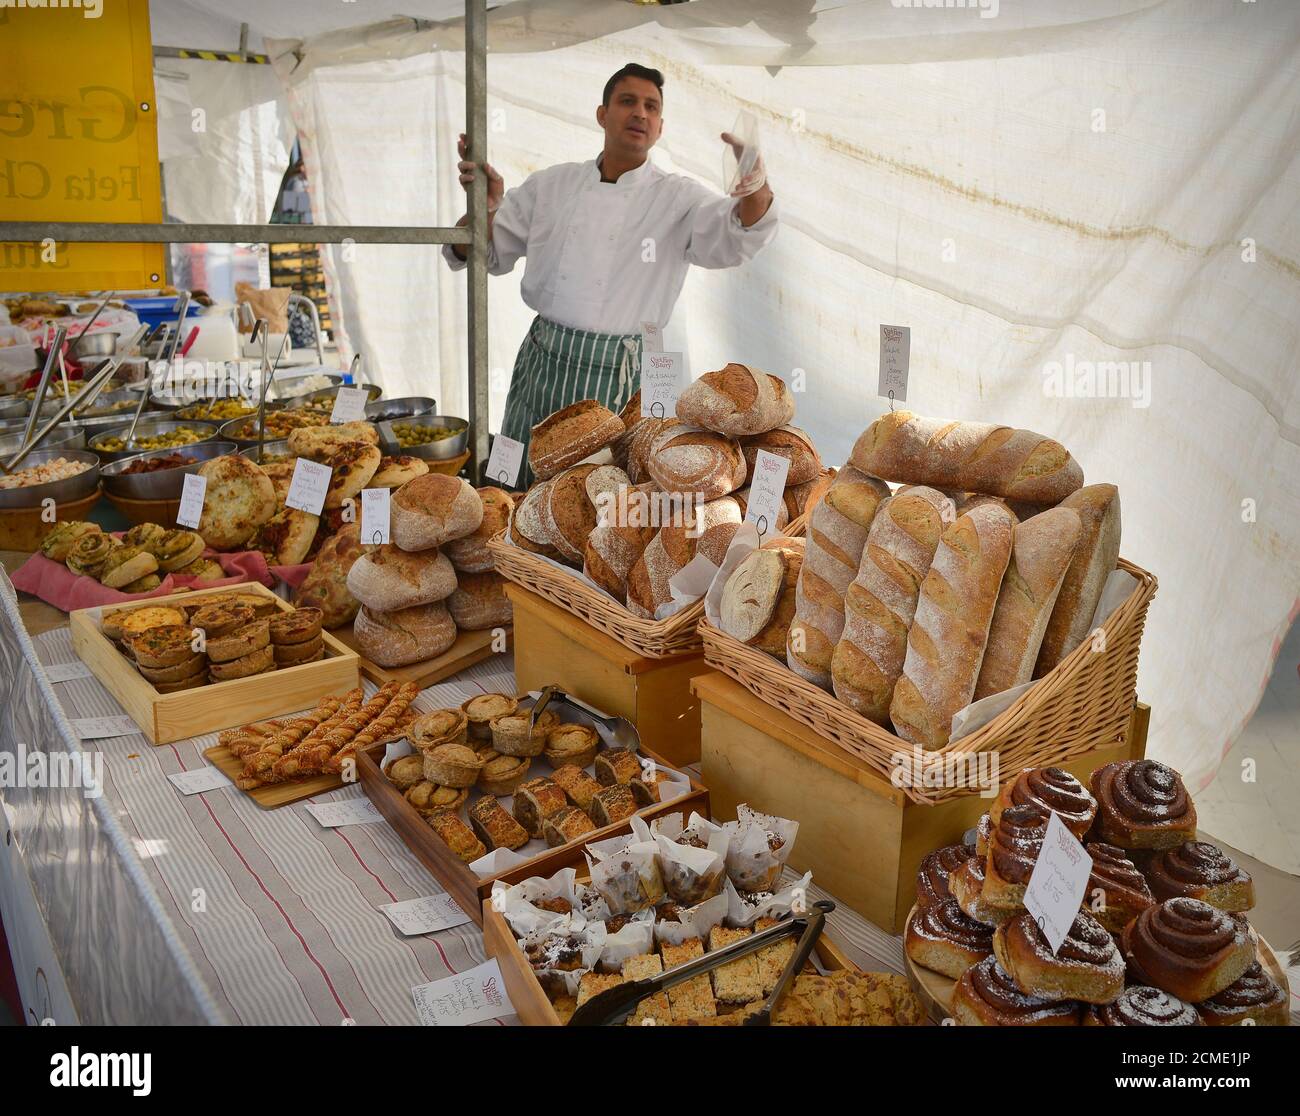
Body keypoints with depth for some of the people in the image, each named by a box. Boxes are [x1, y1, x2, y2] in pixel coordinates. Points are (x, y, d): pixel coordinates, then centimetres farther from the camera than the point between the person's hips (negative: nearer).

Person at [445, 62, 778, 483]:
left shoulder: (678, 199, -3)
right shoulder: (551, 185, 6)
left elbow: (736, 236, -23)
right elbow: (487, 255, 8)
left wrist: (757, 189, -46)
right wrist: (485, 208, -15)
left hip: (618, 377, -3)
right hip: (543, 364, 3)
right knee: (519, 488, 13)